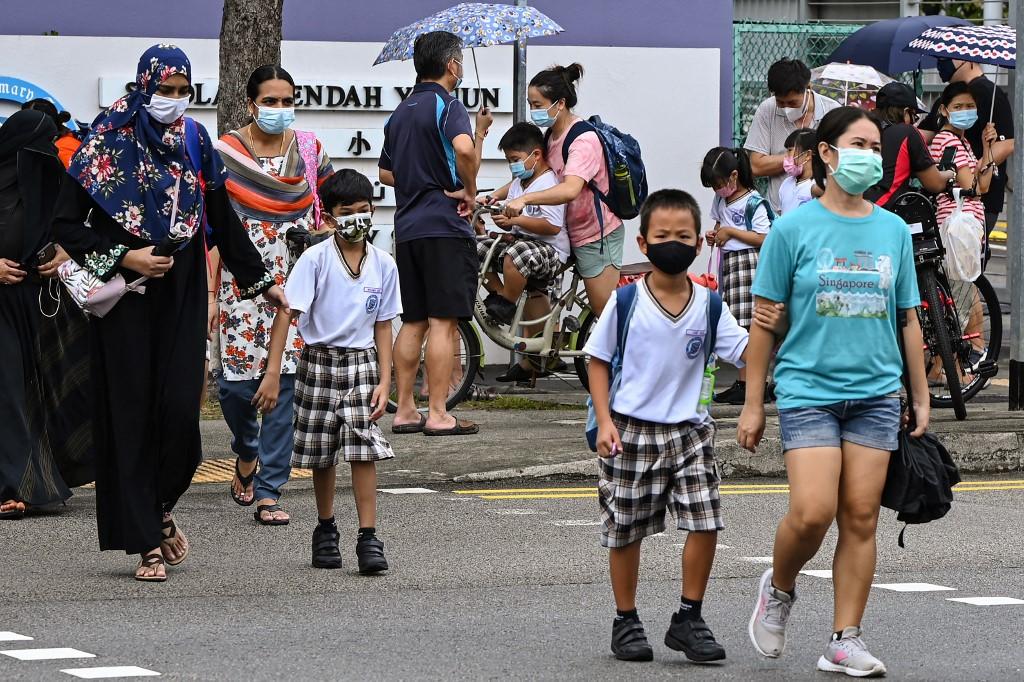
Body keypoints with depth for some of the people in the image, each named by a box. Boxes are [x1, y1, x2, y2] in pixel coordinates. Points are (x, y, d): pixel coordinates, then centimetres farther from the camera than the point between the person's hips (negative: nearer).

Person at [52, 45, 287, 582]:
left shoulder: (195, 142, 7)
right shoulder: (107, 143, -6)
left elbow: (223, 220, 17)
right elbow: (66, 225, -6)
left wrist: (260, 281, 20)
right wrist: (122, 258, -14)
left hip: (182, 296, 3)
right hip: (125, 299, -3)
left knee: (180, 412, -7)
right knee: (130, 414, -3)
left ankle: (158, 510, 19)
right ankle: (146, 543, 2)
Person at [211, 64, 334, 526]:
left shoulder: (309, 149, 7)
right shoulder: (224, 153, 0)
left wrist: (317, 234, -1)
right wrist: (209, 293, -7)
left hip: (296, 280, 2)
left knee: (287, 380, -5)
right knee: (237, 380, -6)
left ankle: (269, 492, 0)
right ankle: (246, 453, 28)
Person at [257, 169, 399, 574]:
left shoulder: (383, 265, 1)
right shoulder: (315, 259, -9)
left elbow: (382, 326, 7)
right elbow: (287, 313, -13)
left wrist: (384, 381, -1)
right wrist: (273, 373, -19)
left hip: (361, 364, 1)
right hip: (319, 362, -1)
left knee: (364, 450, -10)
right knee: (322, 456, 9)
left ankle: (368, 538, -10)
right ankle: (325, 530, 27)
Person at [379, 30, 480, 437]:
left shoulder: (400, 113, 17)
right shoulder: (446, 106, -9)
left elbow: (385, 172, 25)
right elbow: (464, 147, -29)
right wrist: (469, 189, -14)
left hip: (407, 229, 8)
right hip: (445, 225, -8)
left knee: (413, 322, 12)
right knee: (443, 321, -7)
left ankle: (405, 410, 11)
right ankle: (438, 415, -8)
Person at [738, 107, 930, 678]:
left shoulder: (894, 231, 9)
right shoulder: (795, 228, -1)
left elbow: (908, 319, 16)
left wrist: (921, 399, 15)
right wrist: (754, 404, 1)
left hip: (876, 393, 3)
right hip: (809, 390, -3)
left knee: (861, 517, 0)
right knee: (812, 512, -15)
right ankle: (779, 589, 15)